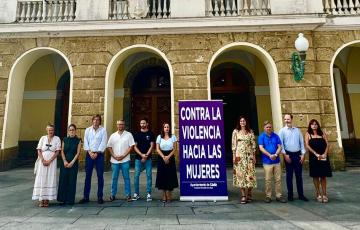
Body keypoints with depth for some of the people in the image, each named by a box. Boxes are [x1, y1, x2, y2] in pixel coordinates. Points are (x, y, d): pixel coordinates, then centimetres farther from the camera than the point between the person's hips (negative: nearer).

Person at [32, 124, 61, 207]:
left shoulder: (57, 139, 1)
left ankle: (47, 199, 5)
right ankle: (41, 200, 6)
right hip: (42, 161, 1)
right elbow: (39, 150, 3)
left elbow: (57, 152, -3)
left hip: (52, 162, -1)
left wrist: (49, 161, -12)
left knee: (50, 179, -2)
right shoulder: (43, 138, 6)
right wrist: (43, 160, -9)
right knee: (41, 179, 0)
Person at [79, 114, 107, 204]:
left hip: (99, 154, -2)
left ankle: (100, 197, 8)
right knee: (88, 176, 5)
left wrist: (96, 153, -11)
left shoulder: (103, 130, 1)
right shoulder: (87, 130, 8)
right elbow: (85, 142, 3)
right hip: (89, 154, 2)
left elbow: (103, 143, -6)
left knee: (100, 176, 1)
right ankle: (86, 197, 14)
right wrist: (90, 152, -8)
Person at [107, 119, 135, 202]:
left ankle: (128, 195, 10)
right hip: (114, 160, 2)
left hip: (125, 160, -2)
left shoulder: (128, 135, 1)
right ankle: (113, 195, 21)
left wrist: (123, 156, -11)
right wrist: (114, 156, -5)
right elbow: (109, 147, 8)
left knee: (126, 178, 3)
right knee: (114, 178, 9)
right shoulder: (113, 135, 9)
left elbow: (131, 146, -4)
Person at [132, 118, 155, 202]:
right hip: (138, 158, 1)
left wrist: (146, 155, -10)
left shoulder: (150, 134, 4)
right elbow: (135, 146, 3)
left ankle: (148, 194, 9)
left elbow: (152, 146, -1)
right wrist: (141, 155, -10)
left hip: (148, 158, -1)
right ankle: (136, 194, 14)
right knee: (136, 176, 2)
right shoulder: (137, 134, 8)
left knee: (149, 176, 1)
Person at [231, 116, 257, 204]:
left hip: (249, 155, 2)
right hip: (239, 155, -1)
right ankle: (243, 196, 1)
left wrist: (254, 156, 3)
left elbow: (253, 144, 8)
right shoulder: (235, 131, 5)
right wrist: (234, 156, -4)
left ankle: (249, 194, 14)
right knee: (241, 174, -4)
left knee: (250, 174, 0)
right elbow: (233, 144, 2)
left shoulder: (250, 132, 9)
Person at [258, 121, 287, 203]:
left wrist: (276, 154, -14)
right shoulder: (261, 136, -1)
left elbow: (279, 147, 3)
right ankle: (268, 196, 14)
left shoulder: (276, 136, 8)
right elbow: (261, 148, -9)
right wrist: (270, 155, -19)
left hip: (277, 161, 3)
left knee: (278, 179, 8)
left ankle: (279, 196, 19)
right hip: (267, 161, -3)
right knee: (268, 180, 3)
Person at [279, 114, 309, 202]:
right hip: (288, 154, -2)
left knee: (299, 175, 7)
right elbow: (280, 144, -5)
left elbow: (301, 142, 7)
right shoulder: (282, 131, 0)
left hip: (298, 154, 2)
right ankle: (290, 195, 14)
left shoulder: (297, 130, 9)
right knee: (289, 175, 5)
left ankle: (301, 194, 17)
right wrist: (285, 154, -12)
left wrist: (303, 154, -1)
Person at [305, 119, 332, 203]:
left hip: (323, 157, 2)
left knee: (323, 176, 5)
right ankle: (318, 194, 11)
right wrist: (316, 154, -15)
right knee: (316, 176, 3)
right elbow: (307, 145, -6)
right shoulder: (308, 134, 3)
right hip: (313, 157, -2)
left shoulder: (322, 133, 10)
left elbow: (327, 144, 4)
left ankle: (324, 194, 12)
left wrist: (325, 154, -11)